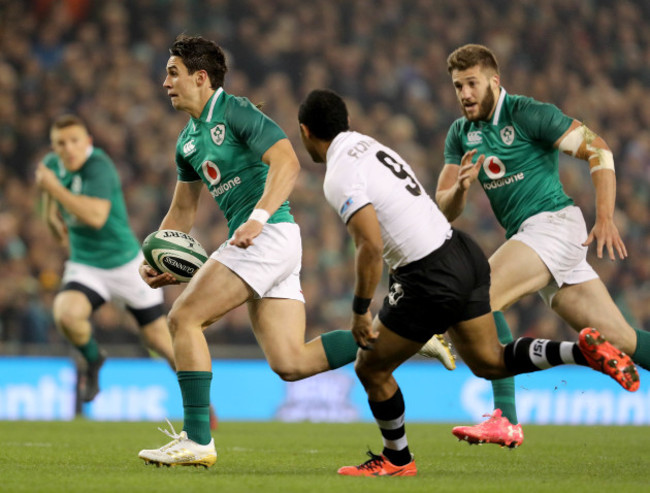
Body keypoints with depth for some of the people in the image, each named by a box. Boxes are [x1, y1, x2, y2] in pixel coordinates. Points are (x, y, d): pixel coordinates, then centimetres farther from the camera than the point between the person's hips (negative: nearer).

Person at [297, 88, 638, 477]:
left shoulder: (340, 177, -15)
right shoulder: (371, 145, 12)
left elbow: (371, 247, -25)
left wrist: (360, 310, -15)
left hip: (432, 281, -9)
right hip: (464, 254, 9)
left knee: (371, 370, 10)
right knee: (490, 363, 21)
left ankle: (397, 459, 26)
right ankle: (582, 351, 6)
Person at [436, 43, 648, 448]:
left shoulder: (528, 114, -8)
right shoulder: (461, 134, 13)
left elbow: (598, 149, -10)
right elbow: (444, 209, 10)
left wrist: (605, 219, -18)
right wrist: (461, 189, -14)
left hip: (553, 222, -7)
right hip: (527, 234, 7)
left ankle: (506, 420, -24)